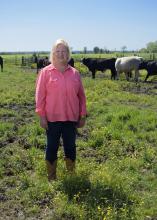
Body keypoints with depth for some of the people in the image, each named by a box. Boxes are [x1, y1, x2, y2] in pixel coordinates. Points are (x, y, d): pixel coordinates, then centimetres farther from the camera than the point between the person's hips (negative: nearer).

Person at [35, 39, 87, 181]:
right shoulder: (46, 72, -4)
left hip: (71, 118, 3)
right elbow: (40, 95, -5)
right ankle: (51, 177, 25)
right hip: (52, 118, -2)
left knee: (70, 147, 15)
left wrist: (83, 116, 7)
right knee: (52, 147, 9)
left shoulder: (75, 73, 4)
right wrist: (42, 116, -8)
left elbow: (81, 96, 7)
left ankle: (71, 174, 33)